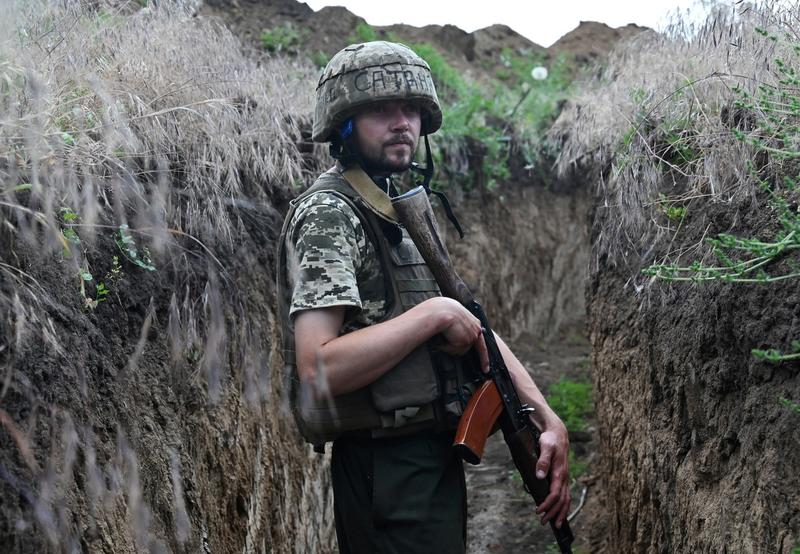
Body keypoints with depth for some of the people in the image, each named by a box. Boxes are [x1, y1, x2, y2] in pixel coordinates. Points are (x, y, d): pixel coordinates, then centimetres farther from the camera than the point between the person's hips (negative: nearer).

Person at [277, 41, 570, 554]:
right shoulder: (329, 214, -14)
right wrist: (434, 314, -20)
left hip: (439, 463, 9)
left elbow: (477, 331, 13)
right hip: (389, 472, -9)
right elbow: (317, 371, -26)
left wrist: (547, 416, 2)